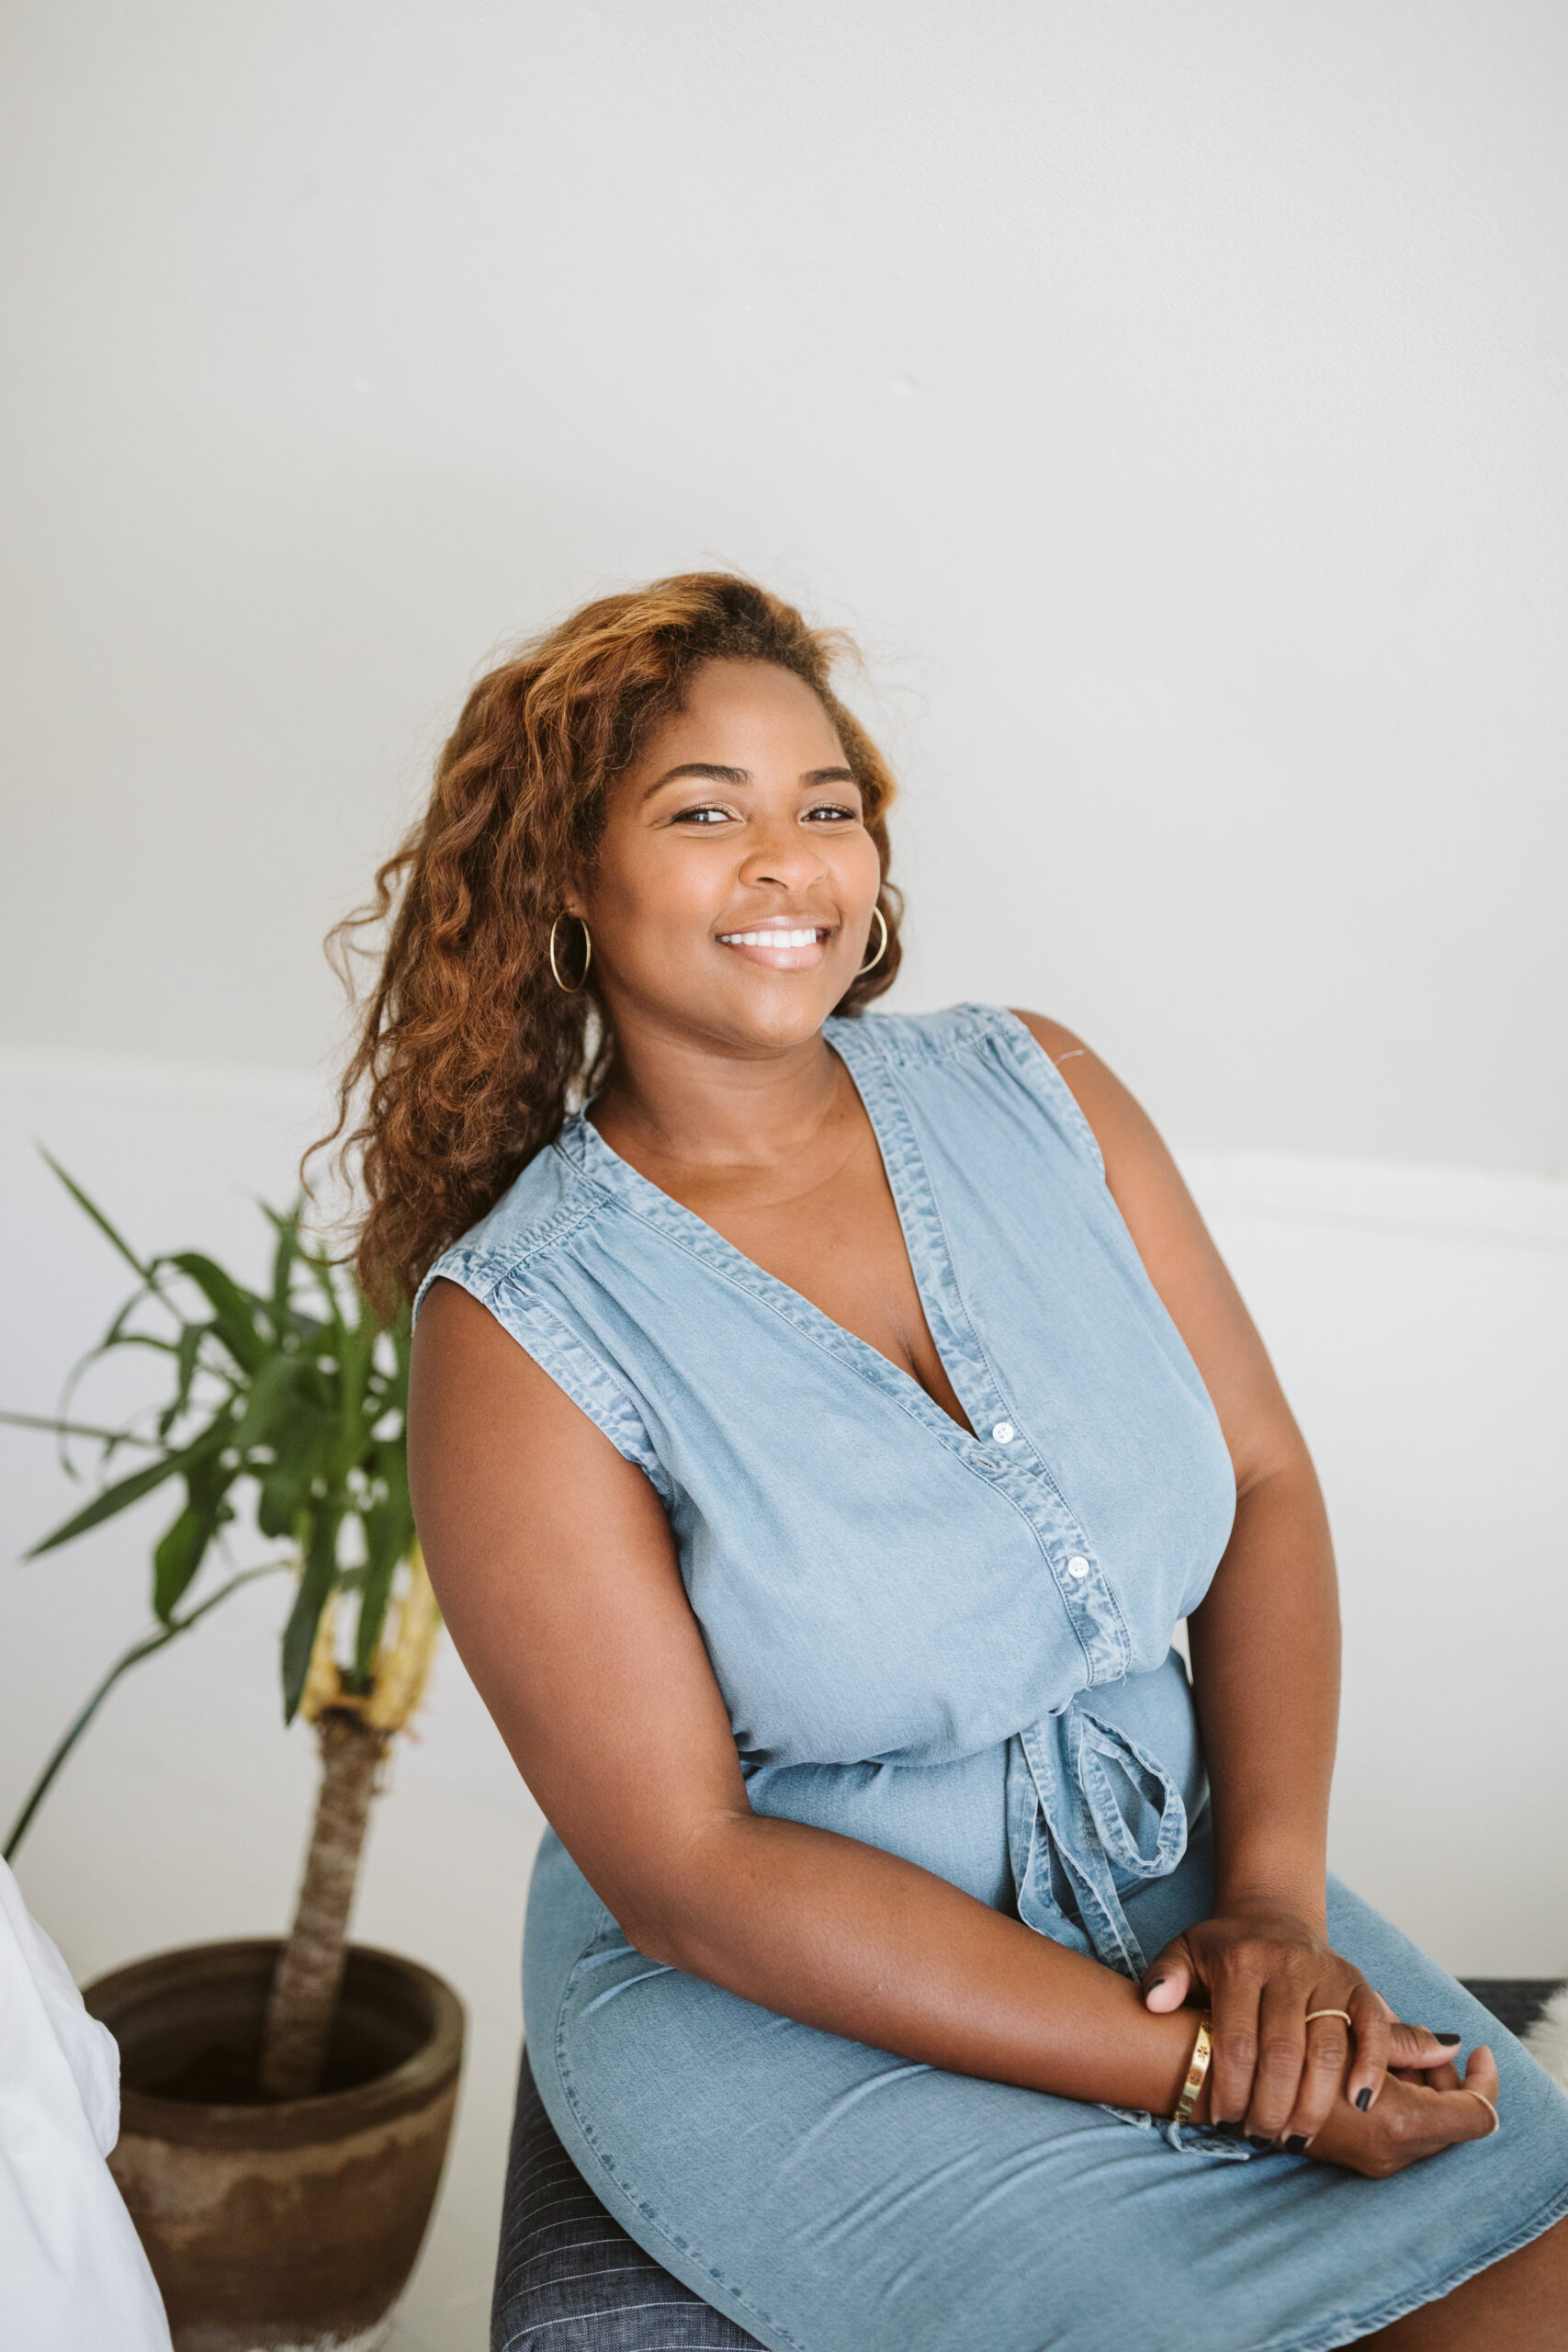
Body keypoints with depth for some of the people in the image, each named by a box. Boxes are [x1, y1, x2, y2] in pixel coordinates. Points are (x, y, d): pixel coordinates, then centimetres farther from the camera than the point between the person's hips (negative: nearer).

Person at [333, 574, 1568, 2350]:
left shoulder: (1031, 1092, 1)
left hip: (1172, 1873, 4)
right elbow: (686, 1869, -15)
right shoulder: (516, 1327, -13)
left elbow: (1264, 1482, 3)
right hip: (780, 2003, -4)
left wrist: (1276, 1895, -12)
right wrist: (1185, 2061, -18)